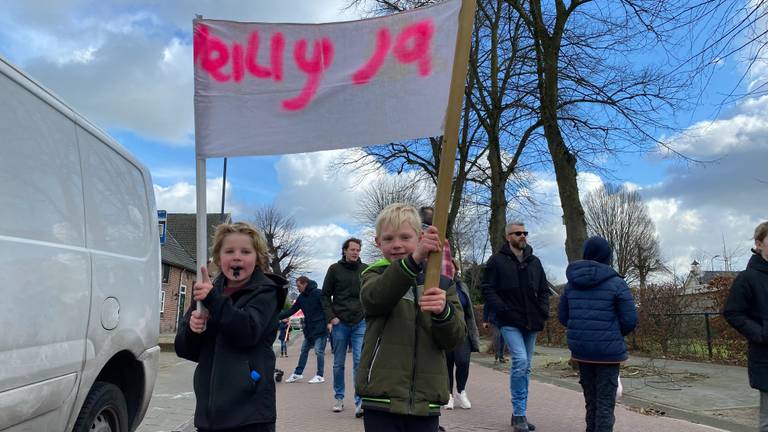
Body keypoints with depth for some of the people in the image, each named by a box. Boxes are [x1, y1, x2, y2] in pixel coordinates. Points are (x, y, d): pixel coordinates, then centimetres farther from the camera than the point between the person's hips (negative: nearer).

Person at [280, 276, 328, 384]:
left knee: (319, 351, -4)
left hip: (320, 328, -7)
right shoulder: (301, 297, 8)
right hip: (309, 329, 7)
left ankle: (320, 376, 5)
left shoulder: (318, 294, -13)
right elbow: (291, 310, 9)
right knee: (304, 350, 12)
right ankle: (298, 373, 22)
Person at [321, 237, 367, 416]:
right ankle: (339, 398, 23)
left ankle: (360, 401, -4)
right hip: (339, 323, 0)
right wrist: (330, 317, -6)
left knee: (360, 361, -8)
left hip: (360, 323, 0)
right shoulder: (335, 269, 2)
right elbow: (325, 295, 4)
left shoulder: (366, 270, 6)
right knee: (338, 363, 9)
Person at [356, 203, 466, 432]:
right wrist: (413, 260, -36)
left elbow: (454, 338, -1)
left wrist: (443, 311, -24)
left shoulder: (441, 283, 8)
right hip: (382, 398, -2)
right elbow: (373, 299, -21)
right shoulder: (375, 275, 4)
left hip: (427, 401, 2)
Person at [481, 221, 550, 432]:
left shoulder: (534, 261, 13)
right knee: (520, 360, -20)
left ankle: (519, 414, 22)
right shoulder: (497, 260, -2)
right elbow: (487, 288, -5)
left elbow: (544, 289, 19)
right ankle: (519, 414, -9)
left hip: (531, 322, 6)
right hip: (510, 322, -5)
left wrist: (543, 311, 5)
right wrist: (502, 310, -15)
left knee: (525, 367, 10)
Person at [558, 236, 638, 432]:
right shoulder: (616, 283, -10)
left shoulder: (572, 283, 5)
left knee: (591, 400, 18)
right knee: (605, 403, 2)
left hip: (581, 350, 5)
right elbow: (630, 320, -10)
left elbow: (562, 316, 8)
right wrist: (617, 334, 9)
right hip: (608, 351, -5)